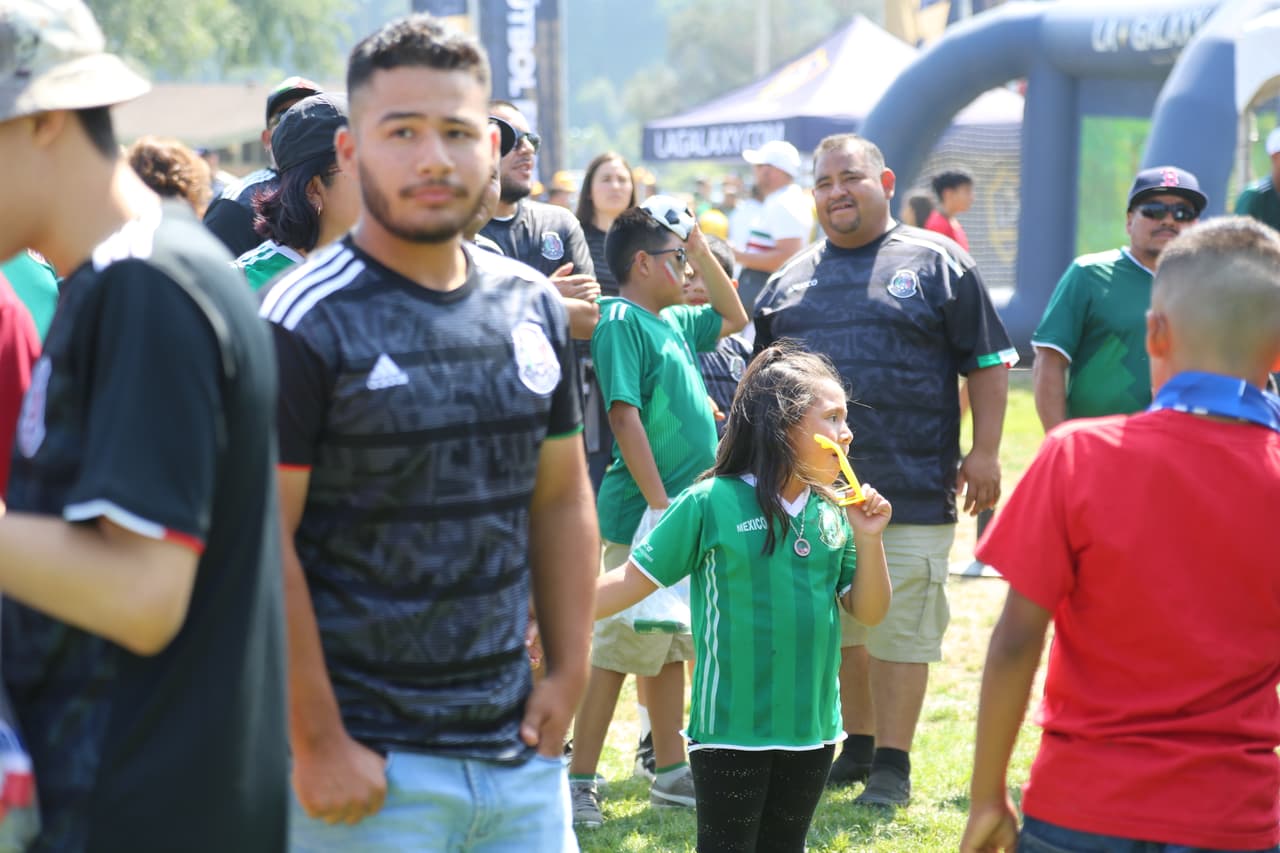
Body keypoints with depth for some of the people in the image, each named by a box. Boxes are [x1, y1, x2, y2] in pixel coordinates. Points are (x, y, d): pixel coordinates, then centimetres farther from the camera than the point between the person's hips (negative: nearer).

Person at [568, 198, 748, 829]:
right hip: (644, 515, -9)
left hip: (687, 511, 9)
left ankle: (670, 772, 23)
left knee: (669, 648, 15)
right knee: (615, 649, -4)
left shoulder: (674, 320, 13)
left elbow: (733, 318, 30)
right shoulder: (620, 321, -13)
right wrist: (659, 502, -22)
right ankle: (579, 781, 2)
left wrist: (703, 251, 17)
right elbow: (625, 416, -19)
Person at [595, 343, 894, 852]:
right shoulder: (711, 504, -12)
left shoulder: (833, 515, 3)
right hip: (731, 730, -5)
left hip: (811, 727, 5)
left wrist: (868, 540, -9)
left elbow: (868, 612, 7)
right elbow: (632, 581, -8)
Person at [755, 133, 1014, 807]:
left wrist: (984, 452, -5)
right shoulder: (790, 282, 15)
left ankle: (892, 764, 5)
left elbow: (987, 363, 2)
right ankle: (858, 746, 26)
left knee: (900, 629, -4)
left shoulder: (936, 264, 3)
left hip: (912, 491, -4)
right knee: (837, 627, 12)